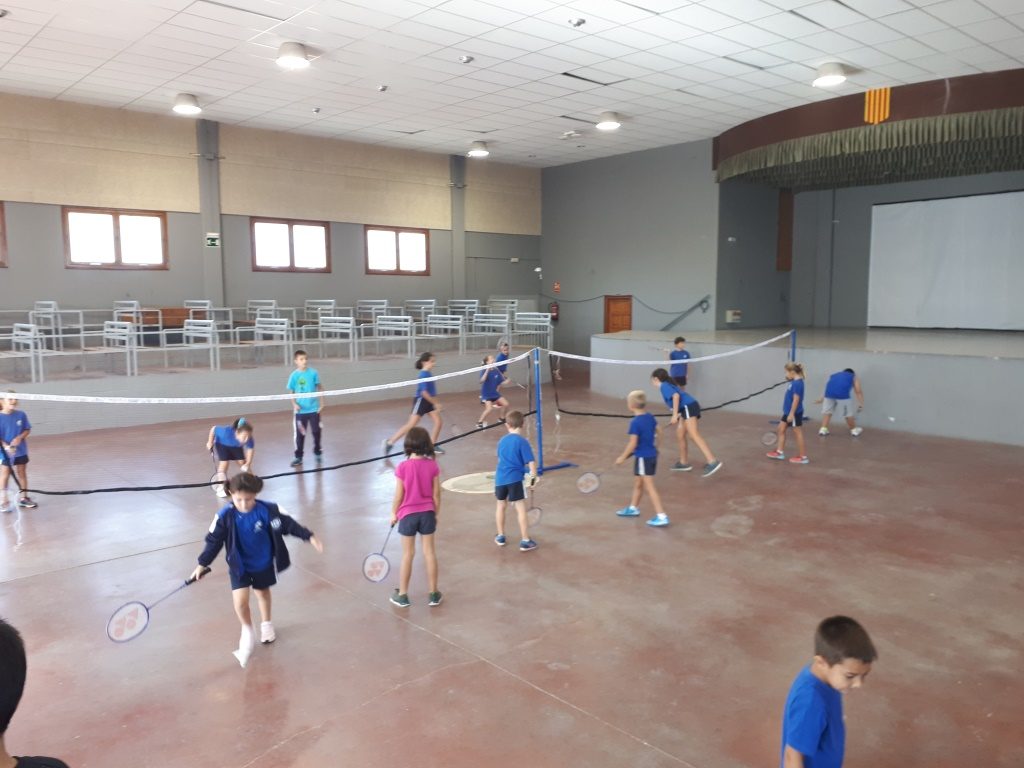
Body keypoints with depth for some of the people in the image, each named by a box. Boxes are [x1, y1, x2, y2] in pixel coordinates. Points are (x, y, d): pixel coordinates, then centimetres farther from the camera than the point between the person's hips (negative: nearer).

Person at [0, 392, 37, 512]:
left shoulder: (21, 415, -2)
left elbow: (27, 429, 3)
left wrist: (19, 438, -16)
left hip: (20, 450, 3)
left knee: (22, 473, 13)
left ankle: (23, 498, 25)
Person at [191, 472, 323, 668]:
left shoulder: (268, 510, -23)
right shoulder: (225, 516, -21)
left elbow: (288, 525, -15)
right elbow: (214, 541, -10)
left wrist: (309, 536, -18)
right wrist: (202, 564, -5)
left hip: (264, 564, 1)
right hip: (239, 566, -1)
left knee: (263, 593, 21)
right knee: (240, 600, -13)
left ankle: (266, 624, 48)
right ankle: (247, 632, 14)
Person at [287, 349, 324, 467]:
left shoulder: (314, 373, -4)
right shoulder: (294, 375, -5)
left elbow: (319, 388, 4)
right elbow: (291, 392, 0)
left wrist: (321, 402, 0)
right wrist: (294, 404, -14)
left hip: (314, 408, 1)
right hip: (300, 410, 0)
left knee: (316, 432, 9)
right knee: (299, 434, 5)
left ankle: (317, 453, 27)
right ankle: (298, 457, 16)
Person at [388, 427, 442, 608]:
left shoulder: (403, 467, -15)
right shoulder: (432, 466, -9)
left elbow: (398, 495, -9)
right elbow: (436, 494, -3)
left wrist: (393, 513, 7)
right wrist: (436, 513, 11)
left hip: (408, 514, -2)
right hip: (427, 513, 2)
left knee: (408, 554, 9)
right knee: (429, 552, 11)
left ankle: (402, 595, 21)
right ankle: (433, 594, 20)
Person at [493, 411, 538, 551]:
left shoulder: (502, 441, 8)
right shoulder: (522, 441, -10)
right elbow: (531, 462, -14)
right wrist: (533, 476, 0)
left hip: (500, 478, 5)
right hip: (515, 479, -5)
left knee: (501, 506, 21)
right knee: (521, 509, 0)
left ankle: (501, 537, 32)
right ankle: (525, 541, 1)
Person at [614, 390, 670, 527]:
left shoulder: (635, 422, -21)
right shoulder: (650, 417, 2)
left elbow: (632, 444, -20)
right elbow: (656, 434, 13)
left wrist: (622, 457, -9)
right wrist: (654, 447, 28)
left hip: (643, 458, -9)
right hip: (652, 454, 9)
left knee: (649, 487, -3)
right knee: (638, 483, 23)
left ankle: (662, 516, -2)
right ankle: (633, 508, 39)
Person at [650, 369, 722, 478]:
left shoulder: (664, 386, 0)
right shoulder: (668, 385, 28)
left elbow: (676, 396, -17)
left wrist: (675, 415, -18)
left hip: (689, 407, -10)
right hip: (688, 408, 10)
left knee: (694, 435, -18)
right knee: (680, 434, 16)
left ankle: (713, 462, -28)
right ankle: (684, 462, 22)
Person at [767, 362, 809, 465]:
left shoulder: (797, 383, -20)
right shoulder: (793, 382, 9)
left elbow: (796, 399, -23)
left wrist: (791, 413, -23)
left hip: (794, 413, -10)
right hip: (788, 412, 10)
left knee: (798, 433, -2)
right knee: (781, 429, 15)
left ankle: (803, 457, 7)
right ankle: (780, 452, 23)